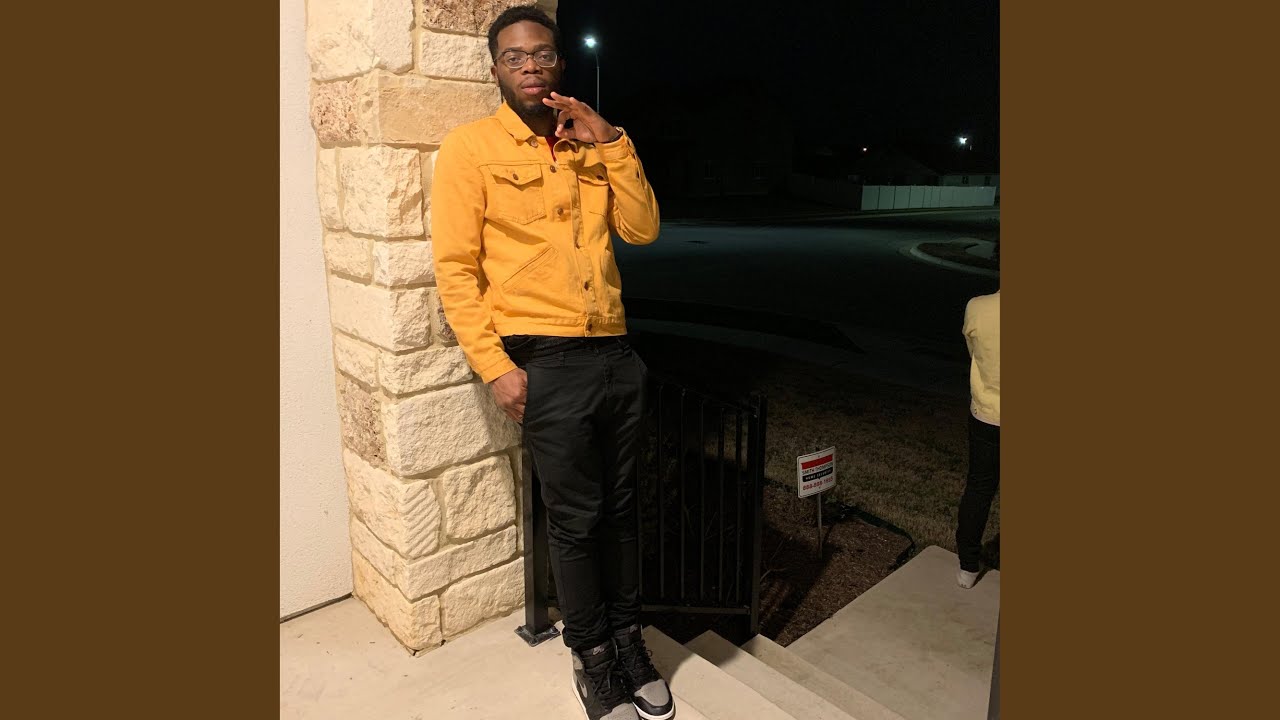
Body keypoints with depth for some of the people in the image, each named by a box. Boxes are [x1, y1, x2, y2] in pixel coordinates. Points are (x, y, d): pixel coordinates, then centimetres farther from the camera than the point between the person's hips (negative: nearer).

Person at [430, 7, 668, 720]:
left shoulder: (590, 144, 14)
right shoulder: (471, 146, -2)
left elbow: (643, 229, 6)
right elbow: (455, 268, -6)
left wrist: (612, 143, -4)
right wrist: (496, 365, -13)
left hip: (618, 353, 5)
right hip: (547, 362, -5)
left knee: (621, 507, 13)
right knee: (576, 517, 4)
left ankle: (629, 640, 32)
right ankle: (592, 657, 26)